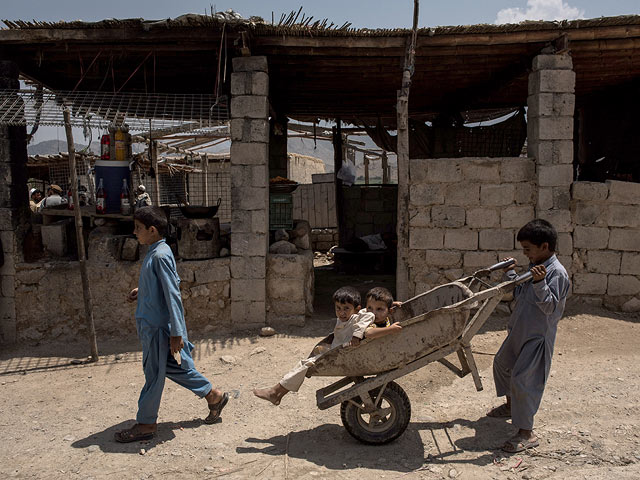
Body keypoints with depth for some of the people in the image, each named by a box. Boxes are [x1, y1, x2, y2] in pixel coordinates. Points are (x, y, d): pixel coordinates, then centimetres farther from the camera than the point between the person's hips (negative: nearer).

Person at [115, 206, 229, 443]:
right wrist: (142, 290, 16)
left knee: (154, 374, 4)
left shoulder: (160, 256, -21)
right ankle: (214, 396, 28)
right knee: (176, 367, 17)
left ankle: (146, 424, 19)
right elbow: (167, 283, 22)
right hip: (151, 323, 10)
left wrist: (176, 333, -23)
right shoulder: (155, 252, 9)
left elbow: (173, 294, -23)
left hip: (158, 326, -10)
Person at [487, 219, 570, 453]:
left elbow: (550, 306, -25)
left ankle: (526, 433, 1)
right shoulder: (534, 267, 8)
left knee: (522, 379, -12)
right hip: (519, 331, 10)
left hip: (538, 336, -10)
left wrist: (540, 283, -37)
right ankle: (510, 406, 46)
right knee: (502, 363, 24)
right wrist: (510, 273, 12)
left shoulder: (557, 273, -20)